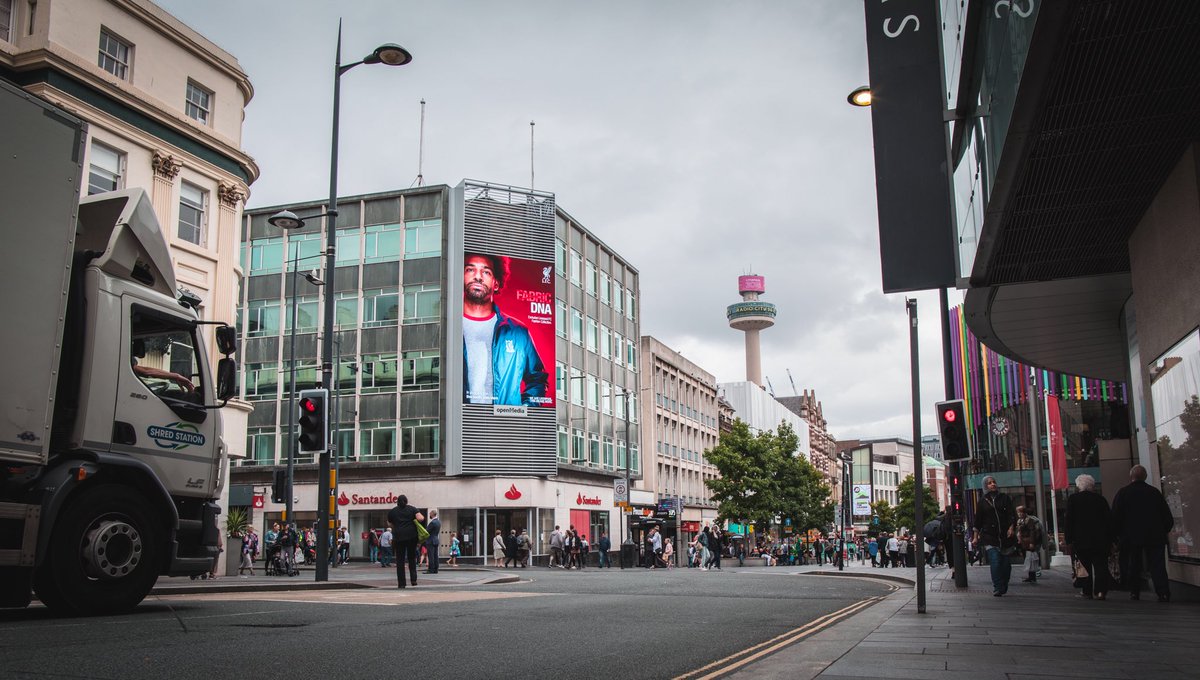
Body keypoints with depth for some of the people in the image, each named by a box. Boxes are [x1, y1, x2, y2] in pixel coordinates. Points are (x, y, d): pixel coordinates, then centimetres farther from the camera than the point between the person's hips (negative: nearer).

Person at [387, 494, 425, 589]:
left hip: (399, 537, 0)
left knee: (400, 560, 4)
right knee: (412, 558, 14)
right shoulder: (412, 509, 5)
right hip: (412, 536, 1)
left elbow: (390, 523, 18)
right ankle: (413, 579, 2)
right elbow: (420, 518, -7)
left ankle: (401, 583, 2)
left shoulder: (392, 511, 8)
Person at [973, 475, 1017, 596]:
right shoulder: (982, 501, 8)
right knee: (995, 561, -14)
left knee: (1005, 563, 4)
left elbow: (1012, 515, 7)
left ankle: (1003, 588, 21)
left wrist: (1011, 528, -9)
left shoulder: (1004, 498, 10)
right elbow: (978, 520, 10)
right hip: (989, 537, -2)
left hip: (1005, 536, 2)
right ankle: (997, 588, -11)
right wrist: (976, 537, 8)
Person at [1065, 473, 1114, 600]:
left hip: (1080, 540, -1)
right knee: (1100, 565, 2)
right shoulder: (1100, 499, 6)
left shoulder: (1072, 499, 0)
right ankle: (1100, 590, -11)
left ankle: (1087, 592, 6)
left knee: (1085, 566, 6)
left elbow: (1069, 520, -3)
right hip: (1100, 540, 1)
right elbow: (1109, 520, 7)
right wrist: (1110, 541, 11)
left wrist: (1069, 540, -1)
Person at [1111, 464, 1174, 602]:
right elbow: (1168, 517, 8)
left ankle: (1134, 593, 7)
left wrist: (1118, 534, 5)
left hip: (1131, 537, -2)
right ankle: (1164, 594, -8)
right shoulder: (1155, 492, 5)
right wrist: (1164, 531, 18)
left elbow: (1115, 517, -5)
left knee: (1133, 566, 7)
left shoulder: (1123, 493, -3)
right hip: (1155, 537, 2)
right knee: (1157, 566, 2)